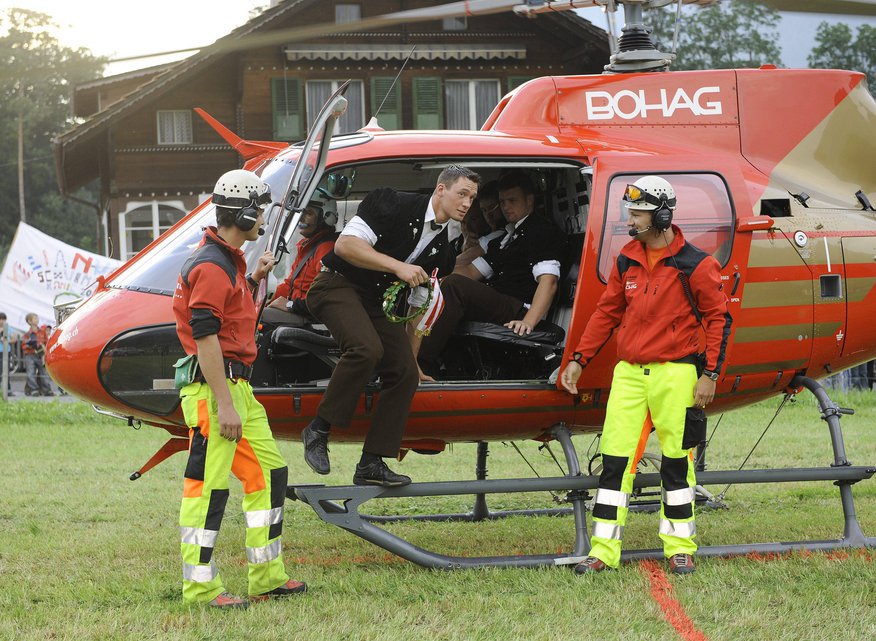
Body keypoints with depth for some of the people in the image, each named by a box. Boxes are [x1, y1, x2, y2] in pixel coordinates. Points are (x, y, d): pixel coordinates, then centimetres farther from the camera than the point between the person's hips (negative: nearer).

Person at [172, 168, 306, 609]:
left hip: (238, 386, 11)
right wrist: (224, 405, -23)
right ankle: (200, 588, -3)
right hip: (213, 387, -11)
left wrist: (254, 281, 15)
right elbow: (205, 339, -21)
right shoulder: (210, 266, -16)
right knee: (208, 486, -7)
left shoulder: (229, 260, 17)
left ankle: (267, 578, 19)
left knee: (269, 473, 13)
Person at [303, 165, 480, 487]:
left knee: (405, 372, -6)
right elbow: (345, 245, -22)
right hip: (339, 285, -8)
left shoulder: (442, 244, 8)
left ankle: (371, 464, -1)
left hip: (380, 301, 8)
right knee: (367, 348, -33)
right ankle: (318, 430, -20)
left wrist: (412, 351, 14)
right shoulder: (396, 206, -15)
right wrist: (398, 266, -27)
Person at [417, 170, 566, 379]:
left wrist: (528, 322, -28)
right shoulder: (503, 238, 31)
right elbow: (471, 271, 25)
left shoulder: (543, 232, 2)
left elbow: (548, 281, -12)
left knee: (454, 286, -28)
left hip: (519, 311, -9)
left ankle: (422, 366, -36)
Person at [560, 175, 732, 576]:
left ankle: (680, 549, 12)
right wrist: (579, 359, 13)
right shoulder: (627, 260, 9)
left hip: (674, 373, -4)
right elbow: (607, 312, 17)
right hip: (629, 373, 4)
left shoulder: (693, 265, -6)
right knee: (615, 458, 0)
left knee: (676, 462, 2)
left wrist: (710, 375, -8)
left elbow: (718, 318, -3)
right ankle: (604, 551, 2)